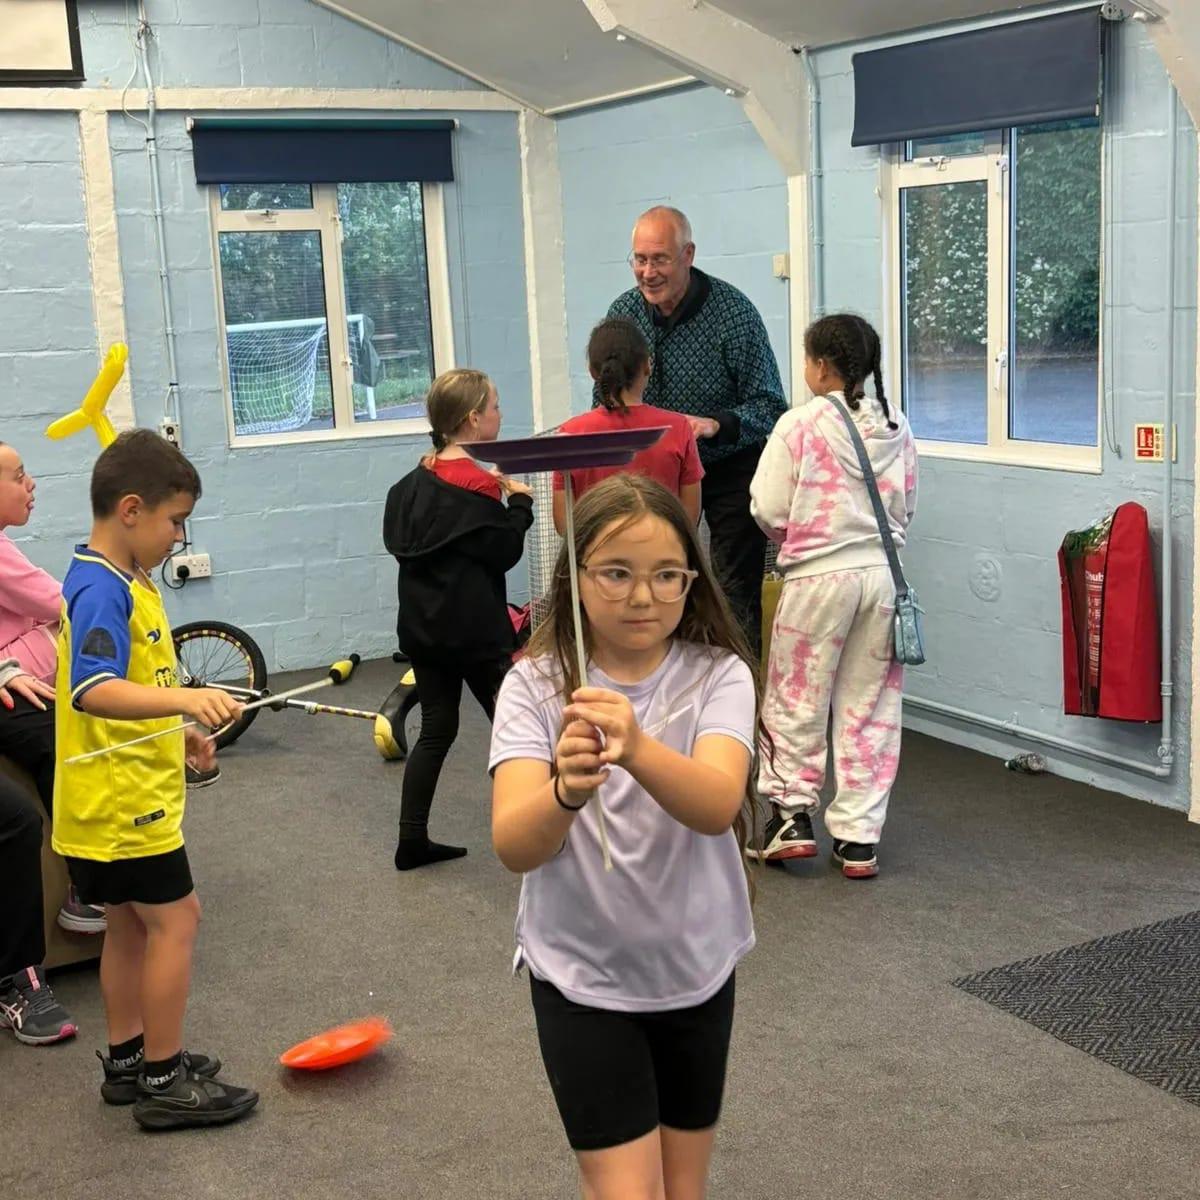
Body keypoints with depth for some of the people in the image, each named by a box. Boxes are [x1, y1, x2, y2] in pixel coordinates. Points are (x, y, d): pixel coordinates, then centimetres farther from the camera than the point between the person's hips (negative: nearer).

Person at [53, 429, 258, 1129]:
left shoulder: (124, 582, 10)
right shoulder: (101, 590, -21)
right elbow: (92, 691, -37)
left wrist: (182, 730, 28)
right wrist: (185, 697, -49)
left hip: (124, 792, 10)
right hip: (122, 798, -10)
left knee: (131, 924, 17)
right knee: (175, 919, -3)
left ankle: (128, 1061, 30)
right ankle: (164, 1082, 6)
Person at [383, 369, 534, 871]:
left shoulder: (418, 477, 7)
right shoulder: (479, 485, -15)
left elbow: (395, 537, 15)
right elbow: (504, 551, -14)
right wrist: (519, 501, -2)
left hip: (422, 626, 7)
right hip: (473, 628, -7)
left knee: (436, 731, 13)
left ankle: (412, 841, 14)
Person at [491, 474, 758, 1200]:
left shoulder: (718, 676, -10)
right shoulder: (535, 686, -12)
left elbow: (718, 806, -29)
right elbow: (514, 847, -25)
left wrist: (639, 750, -49)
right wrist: (566, 790, -47)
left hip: (695, 971, 2)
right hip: (581, 978, -2)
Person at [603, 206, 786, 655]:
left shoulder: (734, 312, -19)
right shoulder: (623, 313, -5)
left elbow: (769, 405, -18)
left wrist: (716, 424, -36)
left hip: (729, 468, -4)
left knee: (736, 594, -3)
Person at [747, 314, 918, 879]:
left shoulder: (802, 424, -9)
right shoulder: (896, 428, 5)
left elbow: (768, 511, -9)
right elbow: (906, 508, 11)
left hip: (818, 577, -4)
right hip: (882, 575, 4)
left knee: (795, 701, 11)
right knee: (869, 709, 9)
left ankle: (793, 815, 11)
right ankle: (858, 838, 12)